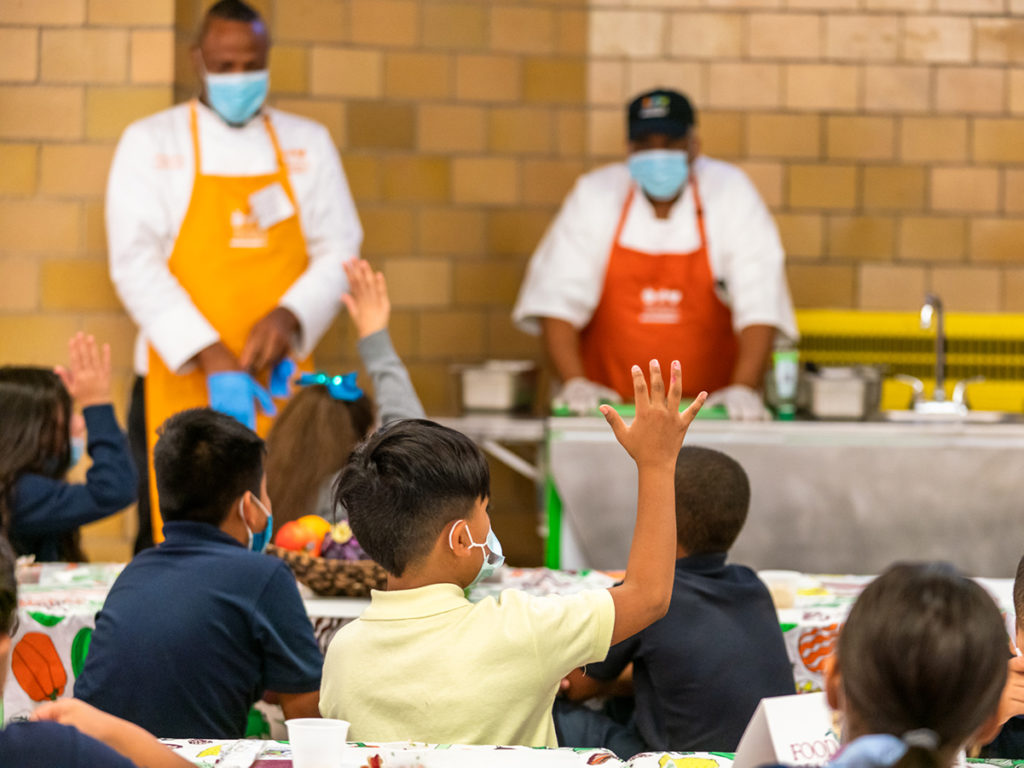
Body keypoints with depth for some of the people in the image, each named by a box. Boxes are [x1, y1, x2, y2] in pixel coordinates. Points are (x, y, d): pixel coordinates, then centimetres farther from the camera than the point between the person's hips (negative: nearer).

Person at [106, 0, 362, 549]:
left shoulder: (308, 144, 13)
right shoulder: (151, 143, 5)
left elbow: (339, 247, 9)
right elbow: (135, 262, -5)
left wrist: (289, 317, -12)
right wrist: (211, 356, -16)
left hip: (280, 381, 2)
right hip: (182, 384, -2)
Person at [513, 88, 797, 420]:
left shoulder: (731, 191, -1)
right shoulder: (594, 195, 1)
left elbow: (759, 302, -7)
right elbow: (557, 296, -2)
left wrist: (744, 388, -20)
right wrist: (575, 382, -16)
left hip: (707, 407, -1)